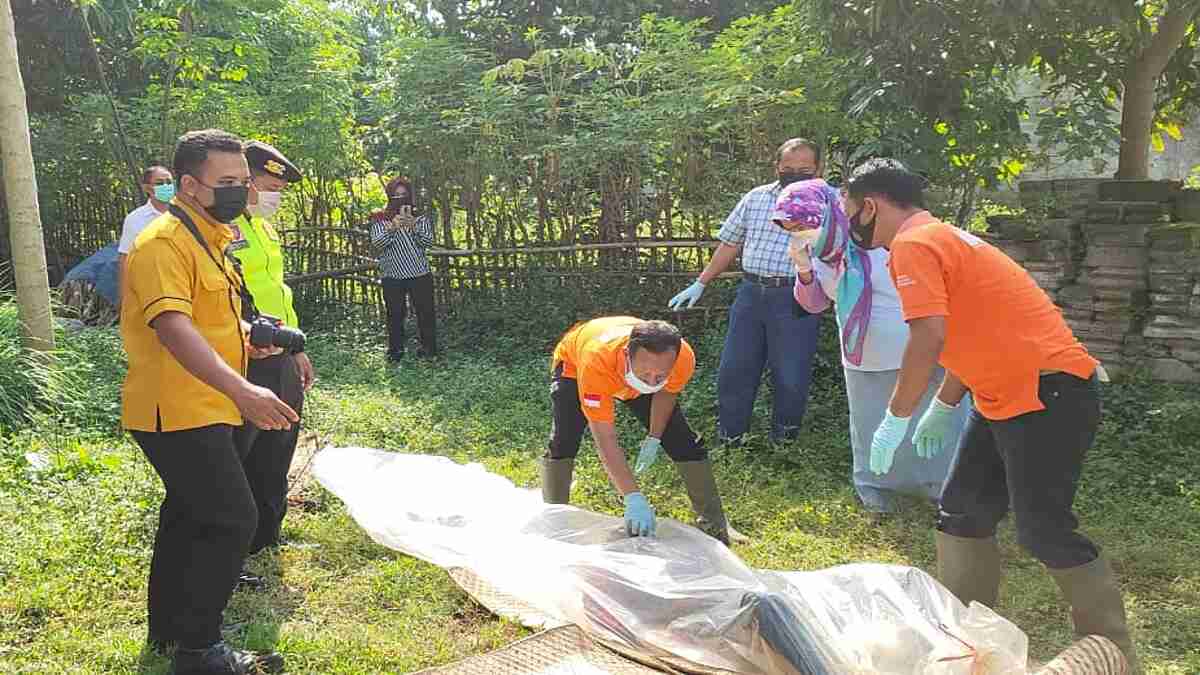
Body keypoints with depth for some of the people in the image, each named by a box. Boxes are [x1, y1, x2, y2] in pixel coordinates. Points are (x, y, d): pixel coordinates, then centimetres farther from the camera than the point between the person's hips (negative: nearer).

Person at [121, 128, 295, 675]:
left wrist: (245, 338, 10)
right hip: (178, 411, -11)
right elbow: (173, 327, -34)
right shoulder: (164, 244, -19)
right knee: (232, 519, -10)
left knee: (190, 514, 20)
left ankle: (167, 626, 35)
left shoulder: (210, 237, 13)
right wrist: (243, 390, -44)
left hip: (201, 409, 11)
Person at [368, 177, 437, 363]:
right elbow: (376, 243, -8)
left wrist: (413, 225, -22)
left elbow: (428, 242, -6)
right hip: (392, 276, 0)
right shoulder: (380, 219, 5)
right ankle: (396, 350, 15)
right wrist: (392, 228, -26)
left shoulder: (421, 217, 7)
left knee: (425, 312, 3)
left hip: (420, 274, 0)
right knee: (395, 314, 4)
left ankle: (429, 348, 15)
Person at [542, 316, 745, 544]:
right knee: (563, 443, -24)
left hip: (632, 383, 3)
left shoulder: (683, 358, -38)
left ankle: (715, 524, 10)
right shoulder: (597, 361, -49)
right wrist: (633, 498, -49)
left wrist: (654, 438, -9)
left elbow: (666, 392, -11)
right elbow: (606, 441, -46)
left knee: (685, 441, -5)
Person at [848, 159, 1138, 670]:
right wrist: (944, 408, 27)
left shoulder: (914, 245, -13)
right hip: (1006, 398, 11)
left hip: (1048, 395, -11)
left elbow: (929, 339, -24)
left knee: (1043, 531, -6)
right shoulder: (938, 237, 18)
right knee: (962, 514, 12)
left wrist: (896, 418, -15)